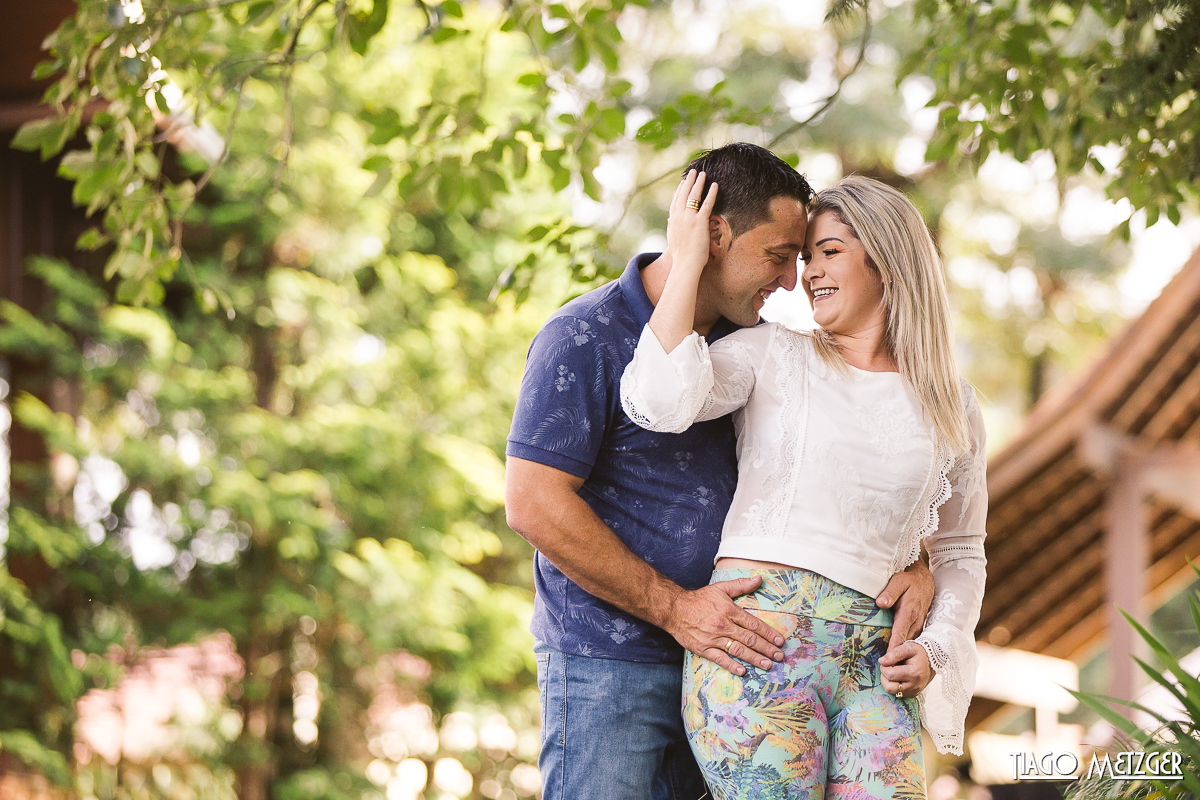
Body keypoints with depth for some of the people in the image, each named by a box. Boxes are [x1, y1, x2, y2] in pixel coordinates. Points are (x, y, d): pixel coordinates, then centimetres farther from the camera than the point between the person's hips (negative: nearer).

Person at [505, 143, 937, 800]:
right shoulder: (584, 338, -11)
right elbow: (533, 503, -18)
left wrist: (912, 561, -3)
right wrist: (673, 608, -17)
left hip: (715, 654, 7)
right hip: (607, 664, -7)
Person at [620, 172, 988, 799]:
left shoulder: (953, 409, 16)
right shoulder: (771, 356, 6)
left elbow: (960, 551, 25)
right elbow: (658, 401, -13)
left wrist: (937, 647, 7)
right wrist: (686, 262, -6)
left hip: (874, 663, 3)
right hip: (757, 641, -3)